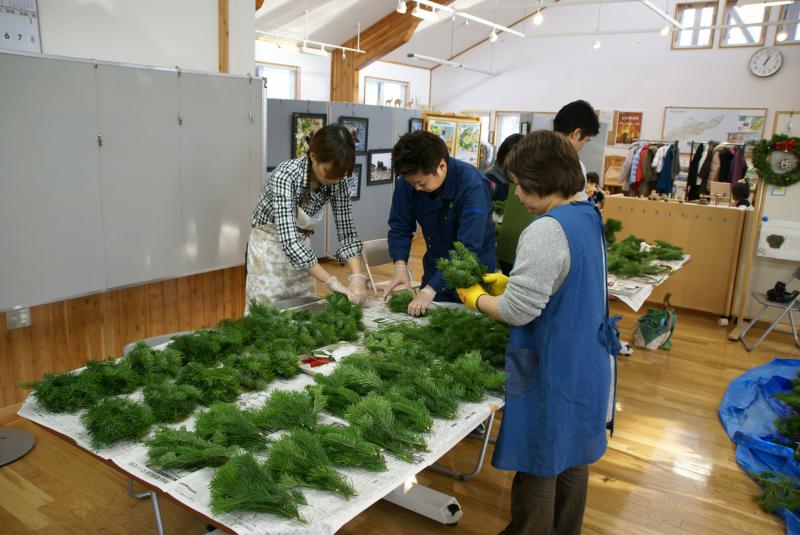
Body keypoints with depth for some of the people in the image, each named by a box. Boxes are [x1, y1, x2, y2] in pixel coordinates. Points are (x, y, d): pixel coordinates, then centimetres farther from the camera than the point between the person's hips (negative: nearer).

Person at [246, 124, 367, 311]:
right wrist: (332, 282, -40)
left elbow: (347, 233, -10)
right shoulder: (285, 176, -31)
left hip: (301, 249, 5)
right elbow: (288, 241, -38)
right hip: (269, 248, -5)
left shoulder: (336, 182, -15)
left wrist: (357, 277, -25)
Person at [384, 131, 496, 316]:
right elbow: (400, 227, -6)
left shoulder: (473, 186, -28)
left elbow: (467, 247, -32)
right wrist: (400, 267, -23)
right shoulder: (407, 181, -15)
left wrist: (431, 289, -37)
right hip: (435, 268, 4)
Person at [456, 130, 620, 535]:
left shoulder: (547, 231, -25)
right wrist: (507, 282, 7)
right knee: (571, 457, 24)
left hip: (552, 370, -10)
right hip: (585, 363, 10)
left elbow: (518, 311, -24)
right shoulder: (588, 216, 5)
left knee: (538, 466, 8)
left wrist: (476, 298, -6)